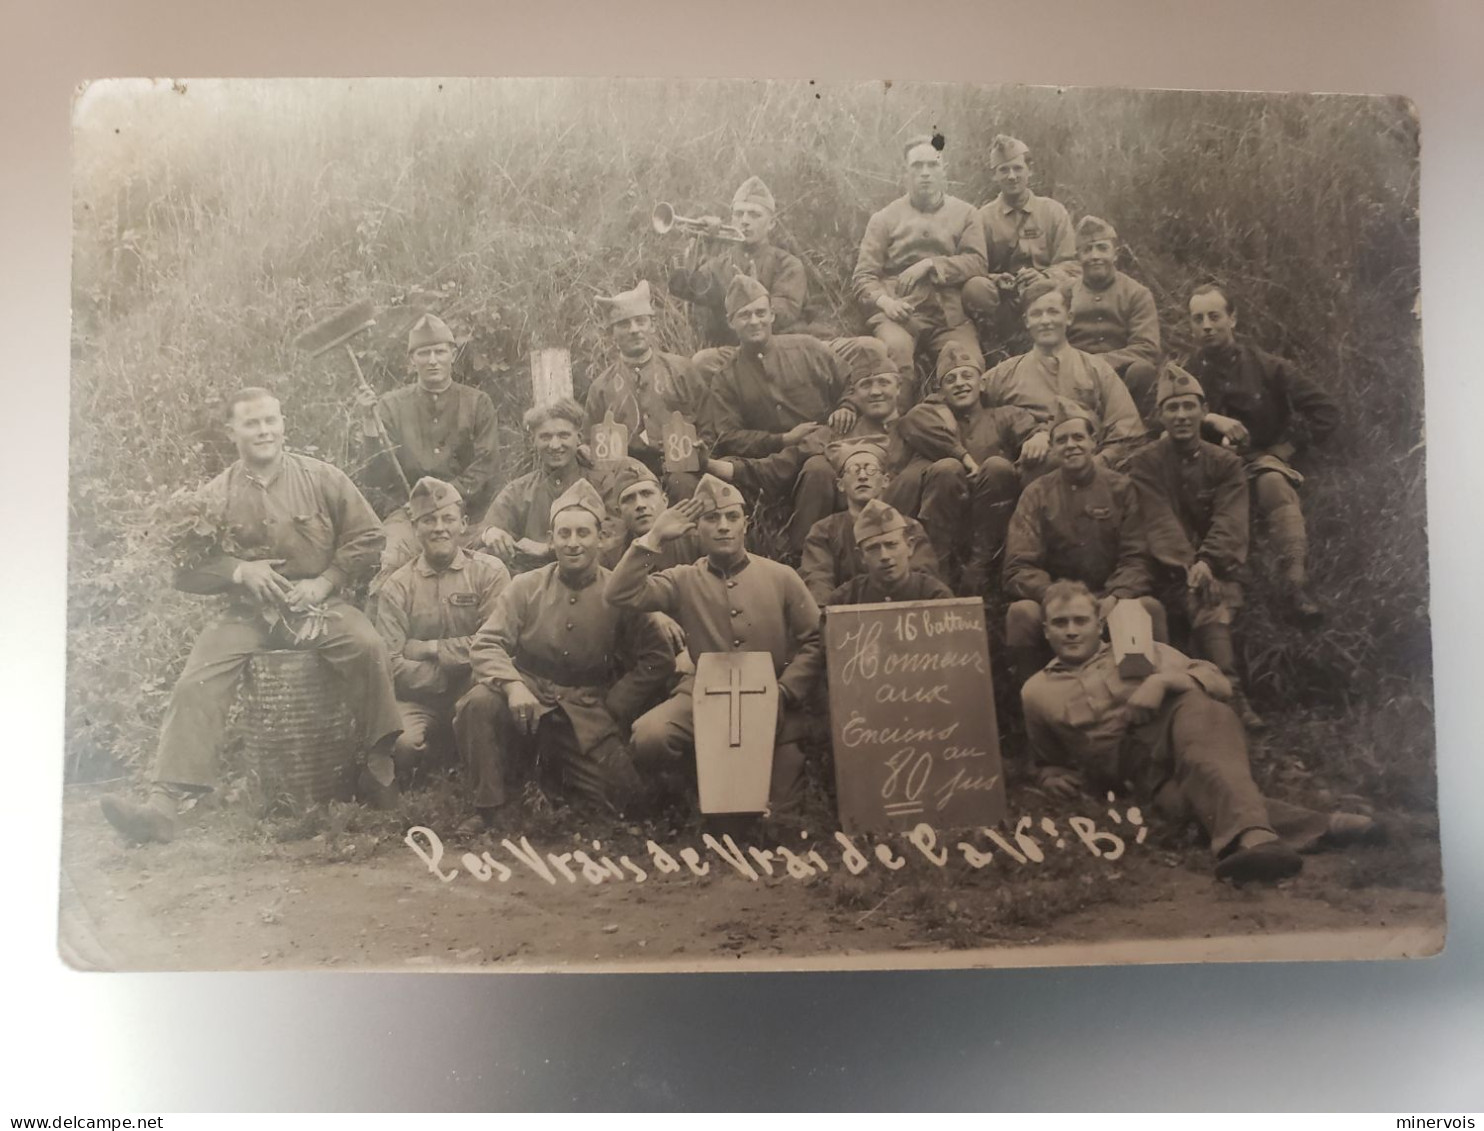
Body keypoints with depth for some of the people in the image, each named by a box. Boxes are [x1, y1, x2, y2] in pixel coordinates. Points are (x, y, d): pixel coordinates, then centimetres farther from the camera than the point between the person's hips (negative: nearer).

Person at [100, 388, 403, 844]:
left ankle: (379, 766, -15)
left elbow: (367, 537, 2)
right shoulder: (215, 497, 3)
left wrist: (325, 581, -9)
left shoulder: (322, 478, 1)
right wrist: (239, 570, -11)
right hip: (246, 611, 2)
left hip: (318, 602, -1)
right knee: (196, 684, -19)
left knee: (368, 646, -29)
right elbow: (186, 570, 6)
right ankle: (163, 804, -17)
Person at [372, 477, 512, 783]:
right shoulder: (397, 586, 3)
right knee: (400, 743, -29)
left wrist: (429, 648, -9)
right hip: (419, 699, 1)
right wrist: (450, 674, -13)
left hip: (474, 693, -1)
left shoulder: (489, 572, 0)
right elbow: (392, 665, -6)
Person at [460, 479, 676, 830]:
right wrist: (513, 685, -24)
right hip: (529, 697, 0)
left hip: (587, 714, 0)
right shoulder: (525, 587, 2)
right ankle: (487, 810, -12)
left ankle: (554, 764, 15)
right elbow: (486, 644, -4)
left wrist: (613, 709, -4)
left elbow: (659, 657, 3)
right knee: (482, 700, -32)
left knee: (621, 792, -17)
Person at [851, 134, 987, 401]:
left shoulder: (965, 214, 15)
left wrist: (930, 265, -10)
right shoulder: (884, 218, 12)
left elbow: (976, 262, 3)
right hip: (899, 312, -1)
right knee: (896, 349, -35)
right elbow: (863, 277, 7)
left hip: (949, 315, 1)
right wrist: (884, 301, -14)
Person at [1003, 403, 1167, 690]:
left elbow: (1137, 558, -1)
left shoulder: (1120, 488, 4)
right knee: (1021, 612, -31)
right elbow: (1020, 567, -5)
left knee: (1149, 607, -30)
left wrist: (1115, 597, -21)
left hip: (1112, 597, 0)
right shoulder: (1036, 494, 3)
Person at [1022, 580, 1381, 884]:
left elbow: (1219, 683, 11)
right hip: (1144, 775, 1)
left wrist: (1163, 680, -9)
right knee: (1179, 797, -36)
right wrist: (1051, 779, 9)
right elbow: (1045, 763, 33)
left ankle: (1251, 837, -59)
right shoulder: (1036, 692, 22)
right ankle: (1318, 827, -52)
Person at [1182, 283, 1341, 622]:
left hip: (1259, 460, 0)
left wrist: (1283, 448, -2)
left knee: (1275, 484, -36)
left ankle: (1296, 585, -47)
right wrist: (1211, 419, -17)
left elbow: (1325, 412, 4)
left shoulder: (1265, 366, 6)